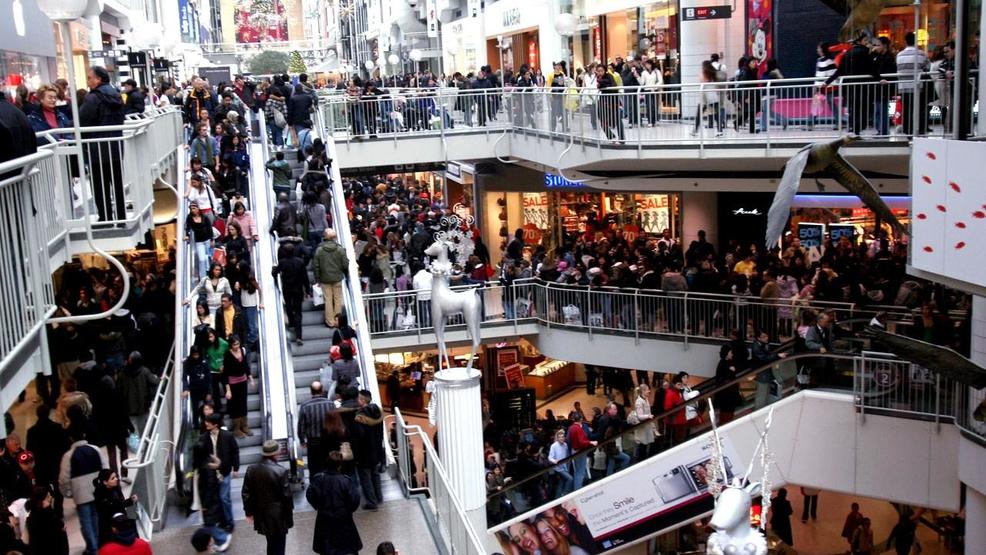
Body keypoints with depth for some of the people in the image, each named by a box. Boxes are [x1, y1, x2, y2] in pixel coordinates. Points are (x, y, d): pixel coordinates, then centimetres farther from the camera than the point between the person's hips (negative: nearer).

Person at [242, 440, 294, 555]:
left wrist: (249, 512, 14)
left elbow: (246, 493, 2)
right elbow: (287, 496, -14)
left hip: (261, 515, 5)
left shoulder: (251, 470, -5)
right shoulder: (281, 471, -20)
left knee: (271, 544, 21)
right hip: (278, 516, -5)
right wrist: (289, 514, 0)